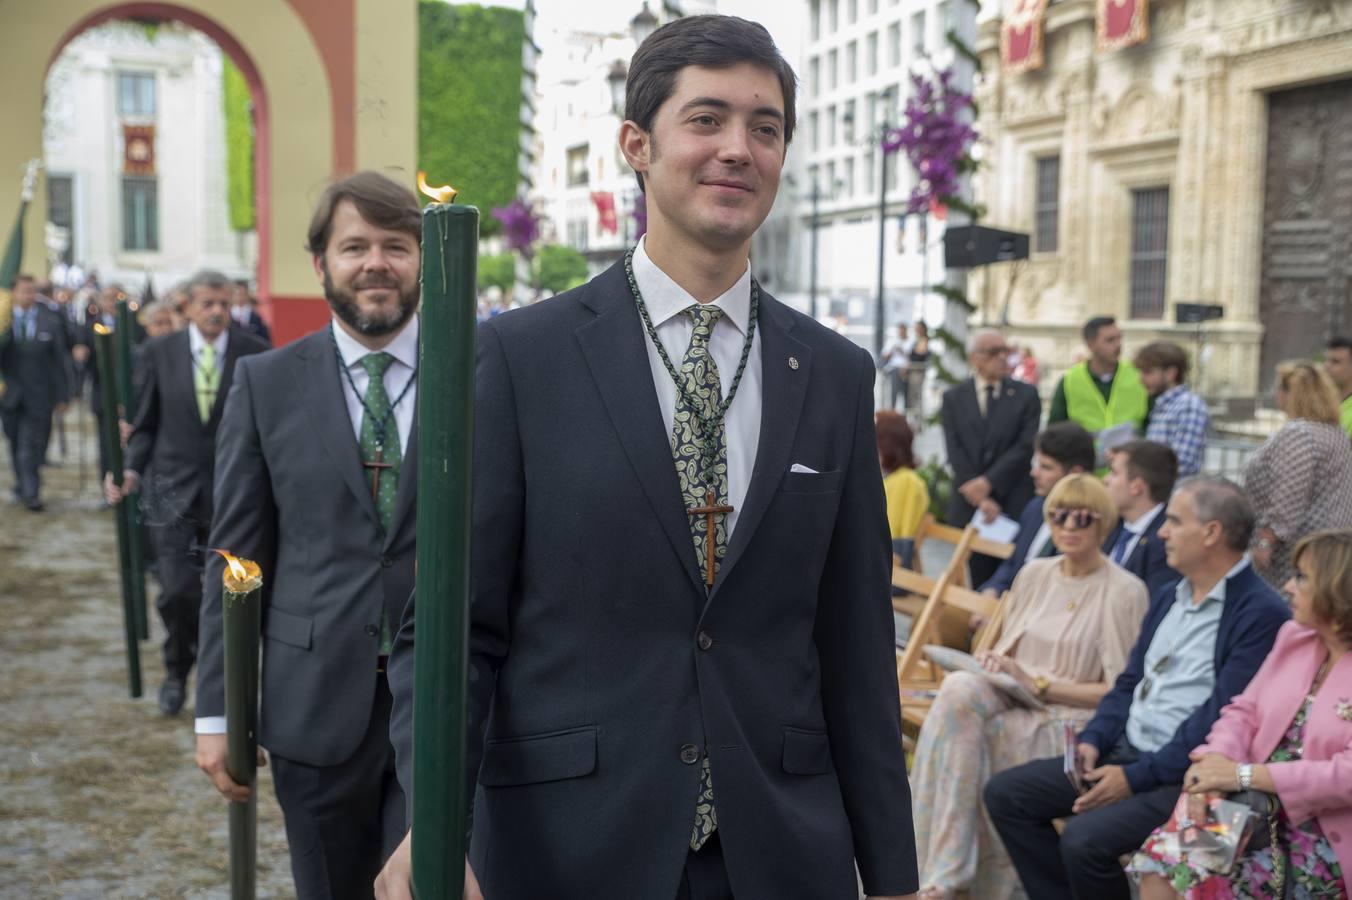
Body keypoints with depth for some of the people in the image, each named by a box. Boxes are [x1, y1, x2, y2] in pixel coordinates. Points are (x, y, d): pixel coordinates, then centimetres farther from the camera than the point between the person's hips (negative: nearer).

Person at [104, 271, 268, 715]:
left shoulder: (254, 354, -2)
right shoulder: (158, 353, 1)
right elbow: (145, 424, 7)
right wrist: (132, 469, -8)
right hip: (174, 491, 0)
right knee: (177, 591, -7)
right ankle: (177, 669, 21)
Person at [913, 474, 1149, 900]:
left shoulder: (1124, 592, -4)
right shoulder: (1034, 574, 14)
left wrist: (1038, 685, -12)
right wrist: (995, 663, -2)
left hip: (1072, 718, -5)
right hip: (1012, 699, 5)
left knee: (961, 733, -30)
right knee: (959, 689, -30)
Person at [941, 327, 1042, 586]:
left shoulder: (1026, 395, 6)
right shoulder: (953, 397, 8)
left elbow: (1025, 447, -4)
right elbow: (955, 453, 0)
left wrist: (989, 482, -14)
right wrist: (979, 497, -10)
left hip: (1015, 505, -1)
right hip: (970, 505, 1)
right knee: (981, 582, 3)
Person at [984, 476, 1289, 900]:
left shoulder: (1260, 613, -14)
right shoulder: (1168, 597, 15)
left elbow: (1221, 719, -19)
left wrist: (1136, 777, -18)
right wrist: (1093, 740, 0)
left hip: (1182, 777, -9)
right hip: (1123, 752, 9)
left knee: (1085, 838, -29)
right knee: (1005, 793, -2)